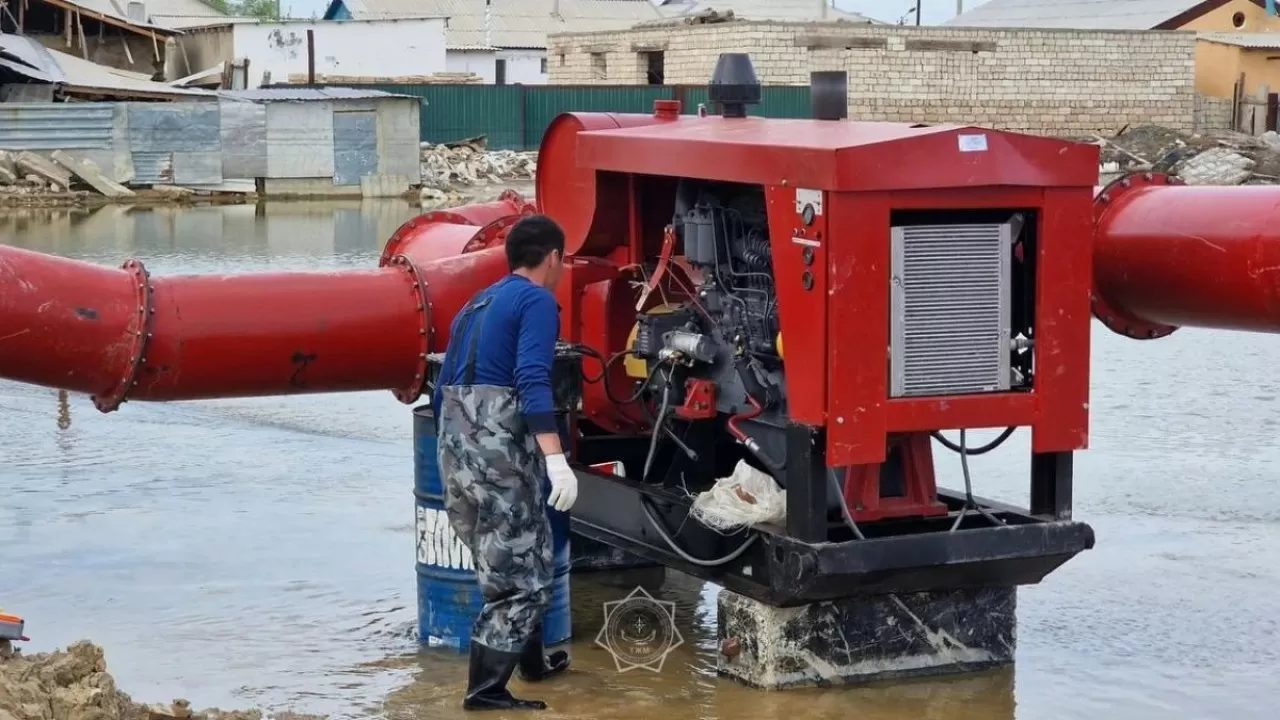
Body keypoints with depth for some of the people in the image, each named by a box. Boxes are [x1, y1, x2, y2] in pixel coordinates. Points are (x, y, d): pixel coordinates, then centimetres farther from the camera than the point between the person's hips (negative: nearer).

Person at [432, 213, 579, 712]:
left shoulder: (477, 304, 23)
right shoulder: (537, 301, -3)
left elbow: (444, 388, 26)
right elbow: (532, 381, -18)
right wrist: (555, 458, -25)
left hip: (455, 444, 9)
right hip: (500, 447, -8)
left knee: (509, 565, 23)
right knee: (521, 574, -1)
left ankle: (533, 661, 36)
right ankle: (486, 690, -2)